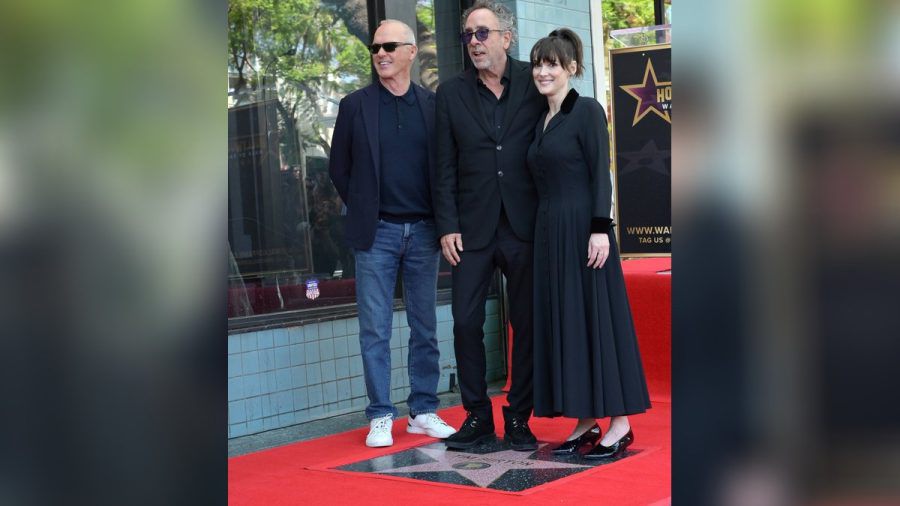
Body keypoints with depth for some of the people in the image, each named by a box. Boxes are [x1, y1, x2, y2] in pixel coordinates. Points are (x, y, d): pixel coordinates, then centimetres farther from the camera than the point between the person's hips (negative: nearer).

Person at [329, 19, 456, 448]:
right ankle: (380, 417, 7)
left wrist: (441, 220, 3)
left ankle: (423, 412, 17)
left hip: (423, 231, 1)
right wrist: (362, 210, 4)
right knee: (375, 330, 0)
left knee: (425, 328, 8)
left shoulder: (433, 106, 5)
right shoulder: (355, 105, 3)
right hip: (375, 234, -1)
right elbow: (339, 167, 8)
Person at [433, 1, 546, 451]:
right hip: (473, 228, 1)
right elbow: (445, 167, 5)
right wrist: (447, 227, -3)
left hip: (525, 225, -1)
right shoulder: (451, 93, 6)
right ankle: (477, 417, 13)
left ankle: (519, 418, 16)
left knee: (527, 324, 5)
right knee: (466, 322, 0)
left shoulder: (534, 83, 3)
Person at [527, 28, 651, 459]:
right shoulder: (541, 123, 16)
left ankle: (619, 423, 1)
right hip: (549, 233, 8)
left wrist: (601, 229, -19)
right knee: (561, 322, 7)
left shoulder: (587, 111, -5)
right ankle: (585, 422, 13)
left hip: (582, 229, -8)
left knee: (596, 318, -5)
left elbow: (601, 174, -12)